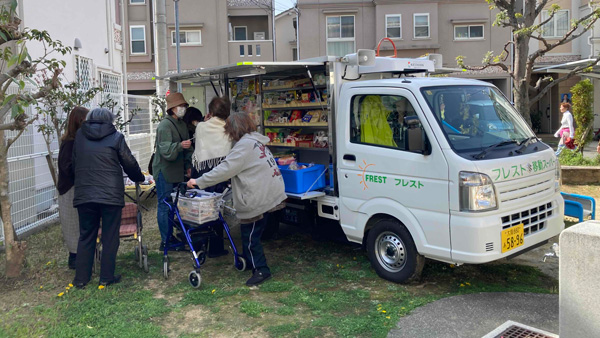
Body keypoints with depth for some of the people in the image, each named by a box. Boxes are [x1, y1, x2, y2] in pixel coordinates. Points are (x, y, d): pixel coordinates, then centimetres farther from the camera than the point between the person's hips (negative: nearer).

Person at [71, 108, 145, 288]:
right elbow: (130, 163, 4)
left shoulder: (79, 136, 8)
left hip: (84, 195, 3)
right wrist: (139, 178, 21)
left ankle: (81, 278, 15)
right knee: (110, 238, 7)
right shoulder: (116, 137, -2)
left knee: (86, 237, 12)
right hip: (111, 195, -3)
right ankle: (107, 277, 11)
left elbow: (74, 164, 15)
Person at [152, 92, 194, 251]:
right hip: (164, 171, -8)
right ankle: (165, 241, 0)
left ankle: (170, 236, 22)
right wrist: (180, 145, -40)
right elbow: (166, 150, -23)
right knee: (164, 205, -4)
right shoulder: (165, 125, -13)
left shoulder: (182, 124, 15)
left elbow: (188, 148, 25)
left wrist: (188, 165, 14)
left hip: (177, 172, 9)